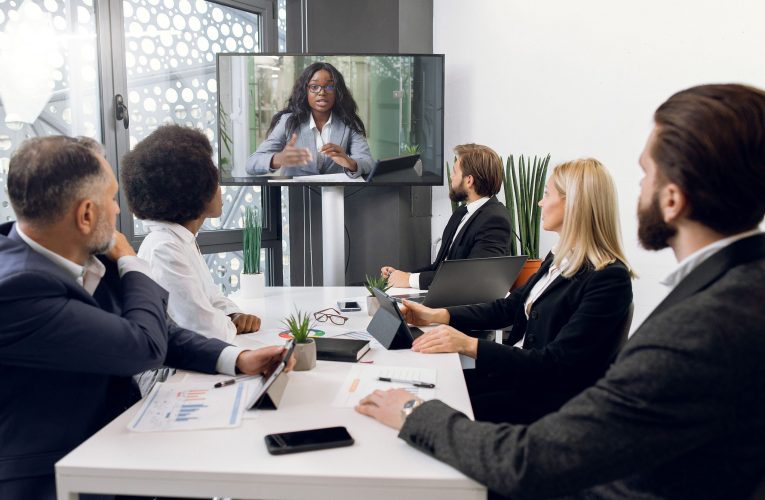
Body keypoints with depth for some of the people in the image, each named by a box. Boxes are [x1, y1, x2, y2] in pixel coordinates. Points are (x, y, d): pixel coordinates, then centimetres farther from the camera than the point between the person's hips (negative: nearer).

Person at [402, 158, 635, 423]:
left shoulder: (609, 279, -20)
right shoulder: (558, 259, 8)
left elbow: (556, 363, -24)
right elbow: (508, 307, 13)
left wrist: (469, 345, -30)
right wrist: (437, 315, 2)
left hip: (556, 399, -8)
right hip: (526, 374, 8)